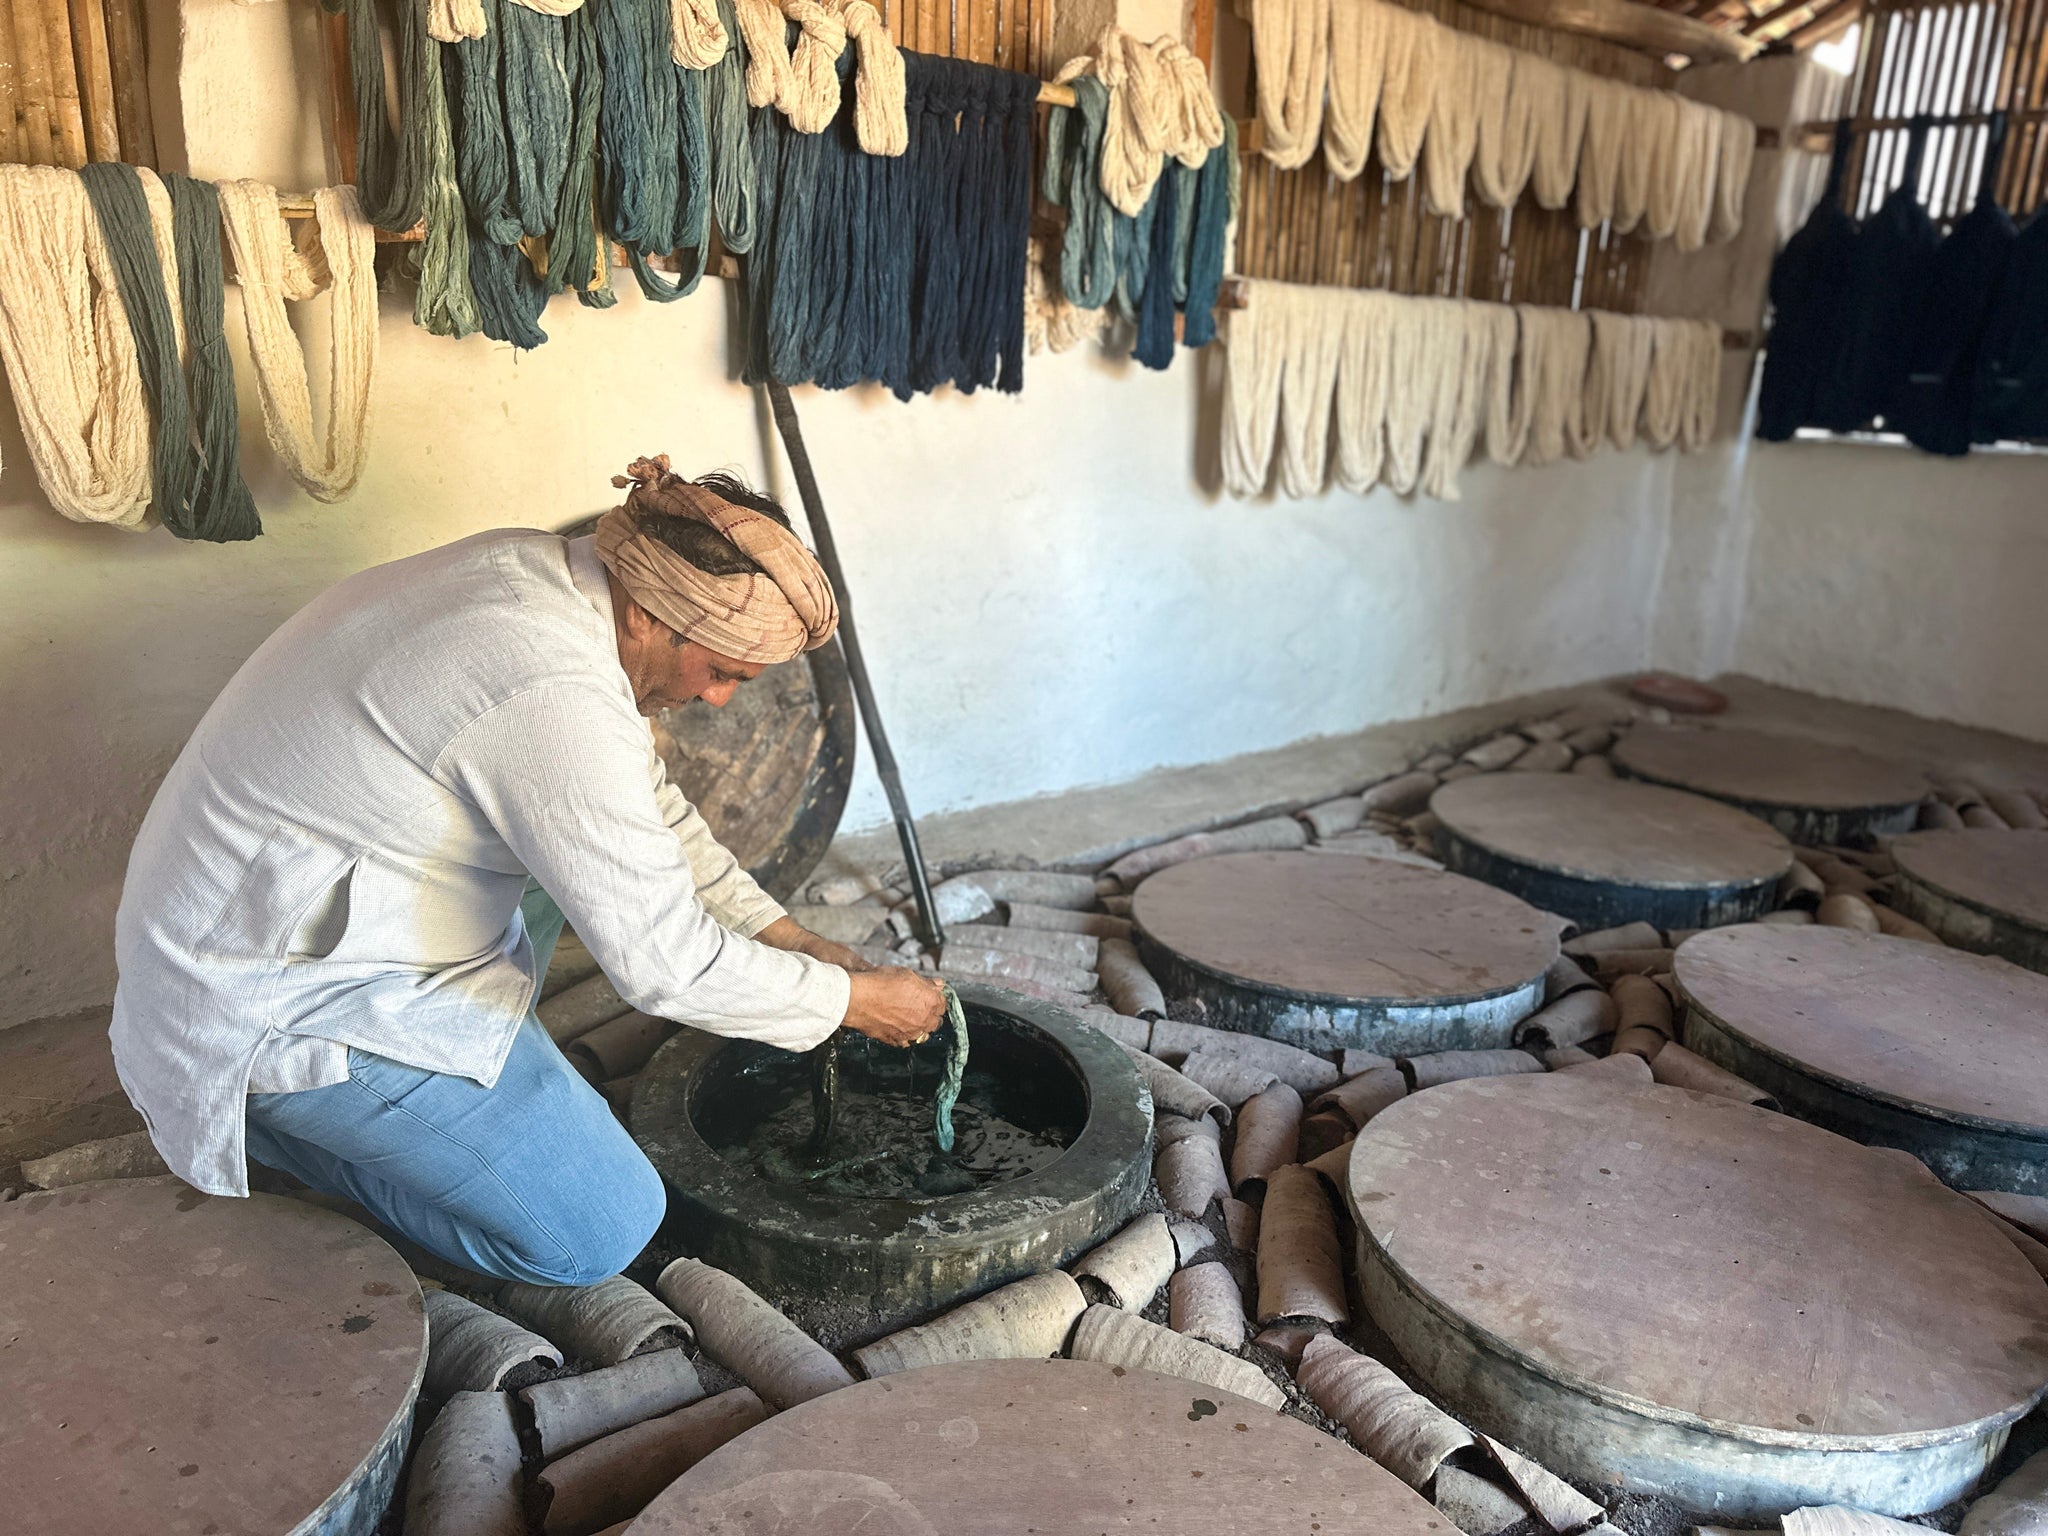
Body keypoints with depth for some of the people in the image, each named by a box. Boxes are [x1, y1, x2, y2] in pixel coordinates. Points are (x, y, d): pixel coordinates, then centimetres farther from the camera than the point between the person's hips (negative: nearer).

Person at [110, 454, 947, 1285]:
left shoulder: (539, 567, -1)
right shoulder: (554, 701, -30)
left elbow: (645, 799, 11)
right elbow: (665, 963, -25)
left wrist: (782, 934, 8)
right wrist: (853, 998, -11)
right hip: (271, 1003, -9)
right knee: (602, 1232, -9)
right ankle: (272, 1116, 3)